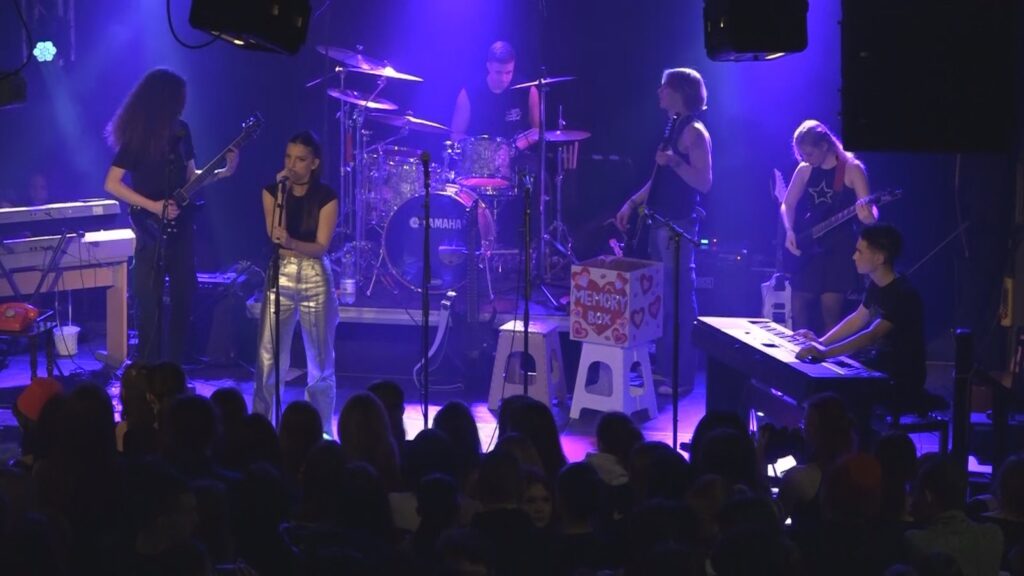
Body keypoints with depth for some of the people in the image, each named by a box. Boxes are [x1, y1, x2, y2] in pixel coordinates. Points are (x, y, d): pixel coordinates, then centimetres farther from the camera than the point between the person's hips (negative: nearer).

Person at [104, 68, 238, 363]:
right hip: (152, 231, -6)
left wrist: (223, 172, 0)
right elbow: (111, 184, -13)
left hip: (181, 226, 6)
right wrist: (153, 207, -19)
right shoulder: (137, 137, -12)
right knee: (150, 303, -1)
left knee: (183, 299, 8)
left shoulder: (181, 131, 6)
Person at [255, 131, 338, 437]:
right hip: (280, 277, 1)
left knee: (320, 360, 5)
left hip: (315, 279, -1)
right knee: (269, 358, -5)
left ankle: (322, 430, 16)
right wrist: (282, 193, -15)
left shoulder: (326, 197, -6)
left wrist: (291, 243, -32)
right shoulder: (272, 190, 1)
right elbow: (275, 237, -10)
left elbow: (321, 247, -13)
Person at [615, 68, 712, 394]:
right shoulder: (673, 127, 16)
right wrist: (632, 203, 21)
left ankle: (682, 376, -6)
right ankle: (663, 364, 22)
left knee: (680, 300, -8)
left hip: (679, 226, -10)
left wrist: (675, 161, -31)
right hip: (660, 222, 10)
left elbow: (704, 183, -19)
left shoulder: (694, 132, -13)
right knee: (661, 297, 14)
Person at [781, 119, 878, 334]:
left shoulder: (851, 169, -8)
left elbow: (868, 210, -13)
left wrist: (867, 216, -37)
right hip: (808, 249, 5)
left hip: (838, 249, -5)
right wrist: (790, 231, -4)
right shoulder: (805, 170, 5)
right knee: (800, 311, 6)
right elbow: (788, 204, 14)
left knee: (831, 313, -6)